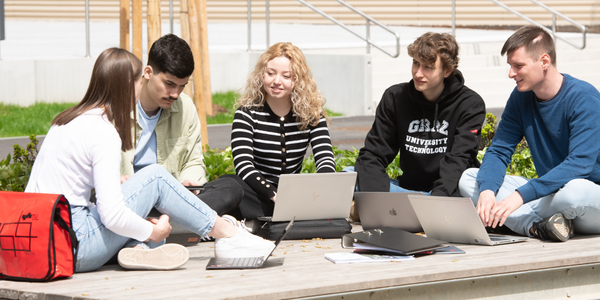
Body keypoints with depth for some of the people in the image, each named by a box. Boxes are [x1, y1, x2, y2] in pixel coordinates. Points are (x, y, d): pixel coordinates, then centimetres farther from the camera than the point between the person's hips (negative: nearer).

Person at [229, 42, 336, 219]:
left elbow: (325, 160, -8)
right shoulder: (247, 112, -6)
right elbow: (243, 164, -19)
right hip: (258, 195, -3)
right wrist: (275, 195, -37)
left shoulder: (312, 113, 2)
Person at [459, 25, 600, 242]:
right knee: (468, 178, -7)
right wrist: (487, 190, -22)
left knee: (576, 190, -43)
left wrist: (521, 195, -34)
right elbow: (498, 152, 2)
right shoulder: (521, 97, 4)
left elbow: (580, 163, -27)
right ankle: (537, 226, -25)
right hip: (548, 192, 7)